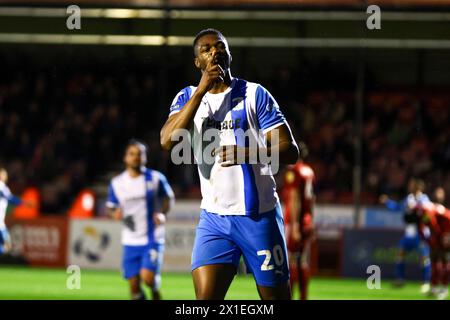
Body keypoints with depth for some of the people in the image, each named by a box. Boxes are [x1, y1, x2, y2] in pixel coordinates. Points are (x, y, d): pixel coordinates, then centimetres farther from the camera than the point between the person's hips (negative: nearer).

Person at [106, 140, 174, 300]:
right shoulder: (117, 183, 4)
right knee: (134, 285, 1)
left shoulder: (156, 178, -3)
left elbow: (168, 197, 10)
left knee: (147, 277, -18)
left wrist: (162, 213, -9)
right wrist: (116, 213, -10)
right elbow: (111, 207, 14)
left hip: (152, 239, -3)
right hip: (130, 241, 3)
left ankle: (155, 290, 16)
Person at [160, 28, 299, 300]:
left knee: (276, 295, 2)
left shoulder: (254, 94, -1)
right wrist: (201, 90, -16)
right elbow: (168, 142, -12)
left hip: (259, 214, -2)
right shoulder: (188, 97, 7)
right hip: (215, 217, 2)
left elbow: (290, 150, -6)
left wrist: (247, 153, -24)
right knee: (205, 296, -13)